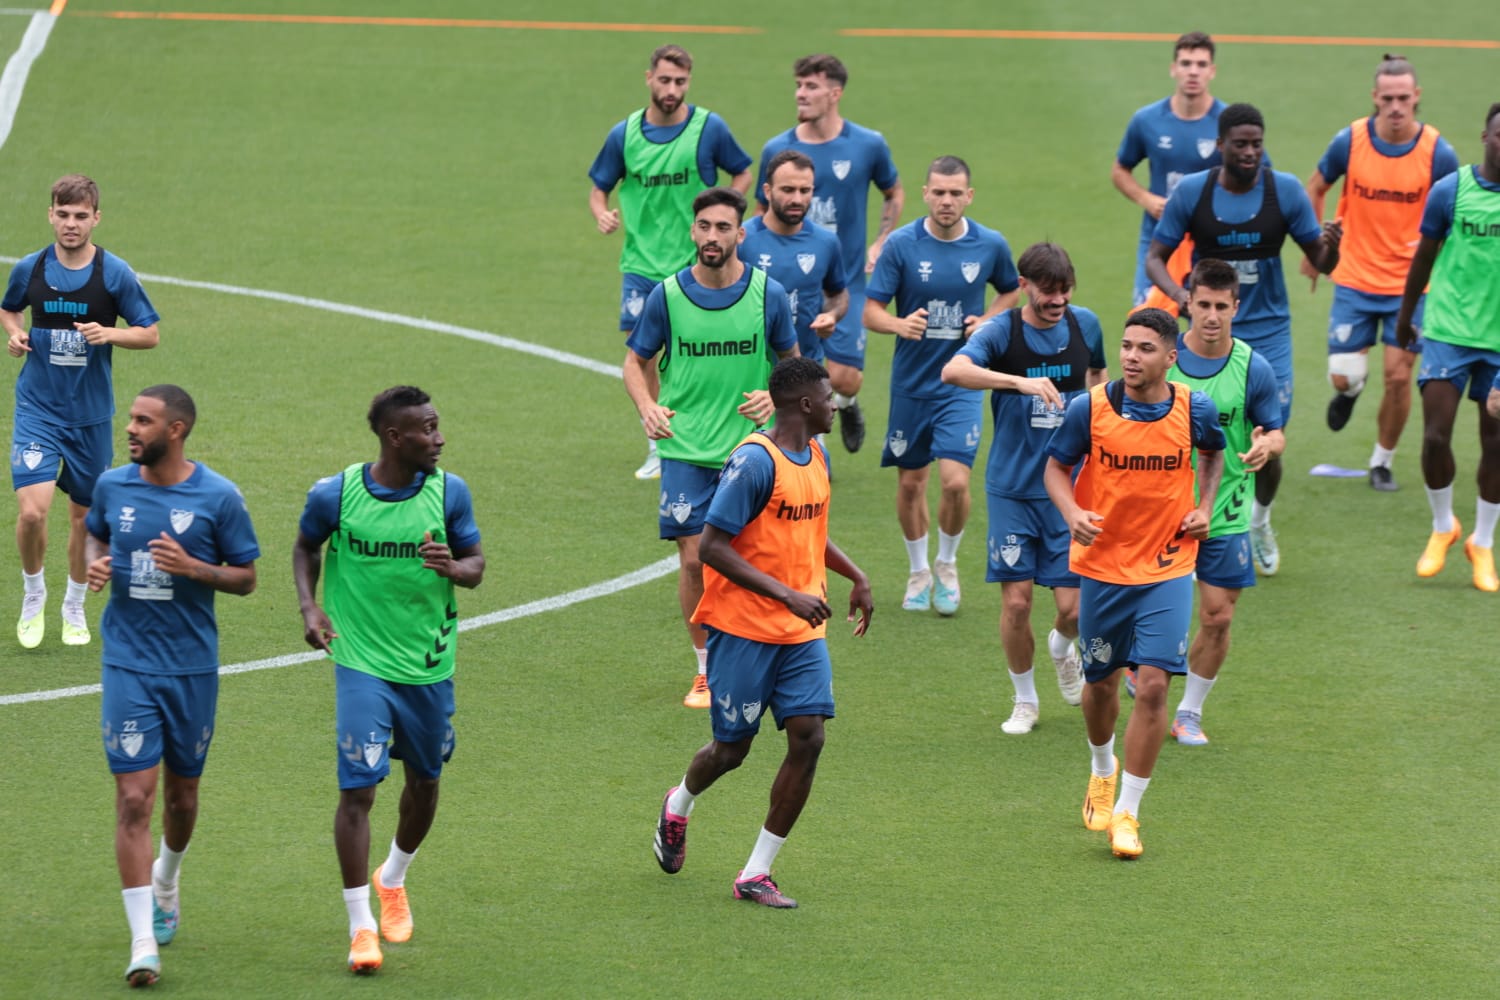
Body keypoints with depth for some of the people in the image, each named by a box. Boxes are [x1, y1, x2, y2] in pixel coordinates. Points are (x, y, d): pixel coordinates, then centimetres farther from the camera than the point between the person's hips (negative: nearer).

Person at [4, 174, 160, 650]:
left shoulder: (115, 274, -8)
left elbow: (150, 334, -1)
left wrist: (110, 333, -19)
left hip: (91, 414, 0)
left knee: (83, 516, 11)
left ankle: (74, 610, 31)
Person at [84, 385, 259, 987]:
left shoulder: (218, 497, -8)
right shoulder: (112, 487, 0)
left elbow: (246, 577, -1)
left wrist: (193, 568, -19)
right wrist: (96, 564, -3)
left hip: (192, 665, 0)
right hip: (128, 663, 0)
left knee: (181, 793, 15)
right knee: (134, 798, -10)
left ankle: (165, 880, 48)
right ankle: (144, 942, -9)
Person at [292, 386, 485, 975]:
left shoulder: (449, 493, -5)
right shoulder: (334, 495, -10)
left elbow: (476, 565, 2)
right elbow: (306, 547, 10)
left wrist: (452, 567, -22)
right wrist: (309, 606, -6)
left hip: (430, 665, 3)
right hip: (362, 662, -3)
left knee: (424, 782, 16)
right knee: (358, 788, -11)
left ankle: (393, 880, 45)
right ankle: (361, 927, -4)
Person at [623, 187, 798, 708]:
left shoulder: (768, 294, -3)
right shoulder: (667, 295, -3)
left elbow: (792, 361, 11)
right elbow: (636, 361, 9)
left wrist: (774, 396, -9)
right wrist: (647, 406, -9)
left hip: (752, 447, 0)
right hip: (685, 450, 0)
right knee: (694, 561, -2)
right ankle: (706, 669, 14)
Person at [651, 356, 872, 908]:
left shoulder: (817, 457, 10)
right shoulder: (754, 462, -18)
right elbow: (712, 547, -20)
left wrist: (857, 577, 14)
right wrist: (786, 595, -25)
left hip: (802, 633, 7)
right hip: (744, 629, -7)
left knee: (808, 737, -7)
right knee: (732, 748, 4)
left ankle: (756, 874, 0)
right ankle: (679, 808, 39)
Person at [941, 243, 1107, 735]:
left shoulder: (1085, 324, 1)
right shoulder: (1001, 331, -11)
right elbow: (954, 370, -31)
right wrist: (1021, 382, -42)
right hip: (1011, 489, -2)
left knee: (1073, 606, -3)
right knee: (1015, 602, -3)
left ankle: (1063, 649, 32)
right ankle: (1025, 699, 19)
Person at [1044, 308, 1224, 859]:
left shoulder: (1195, 410, -8)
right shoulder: (1089, 409, -12)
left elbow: (1213, 452, 16)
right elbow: (1056, 467, 1)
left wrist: (1205, 507, 2)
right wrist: (1072, 512, -18)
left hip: (1168, 569, 0)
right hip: (1103, 565, 0)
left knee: (1152, 684, -11)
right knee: (1101, 681, 13)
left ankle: (1126, 812, 0)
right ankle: (1102, 770, 46)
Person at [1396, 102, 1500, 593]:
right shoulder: (1450, 191, -5)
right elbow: (1425, 256, 8)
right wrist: (1405, 315, 16)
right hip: (1448, 331, -1)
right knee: (1435, 434, -7)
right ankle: (1442, 526, 19)